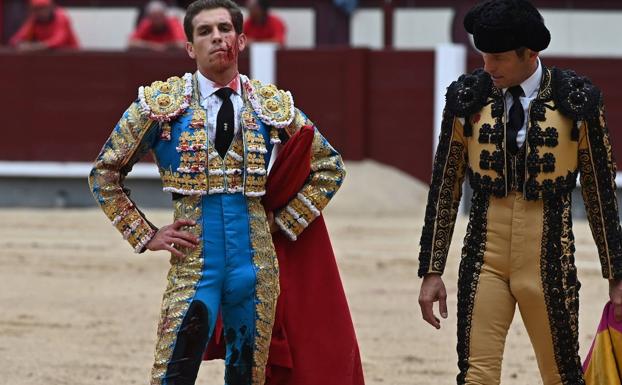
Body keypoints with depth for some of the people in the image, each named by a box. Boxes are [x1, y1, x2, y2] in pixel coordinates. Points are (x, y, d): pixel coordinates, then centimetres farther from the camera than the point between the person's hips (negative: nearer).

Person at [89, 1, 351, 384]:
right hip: (193, 262, -2)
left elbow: (329, 167, 19)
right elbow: (105, 173, 9)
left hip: (256, 263, 2)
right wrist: (147, 235, 2)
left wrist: (286, 222, 9)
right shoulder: (161, 103, 2)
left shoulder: (273, 106, 7)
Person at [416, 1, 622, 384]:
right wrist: (432, 271, 3)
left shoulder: (577, 100, -3)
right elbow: (445, 189, 6)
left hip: (549, 260, -1)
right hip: (485, 259, 1)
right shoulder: (467, 98, 2)